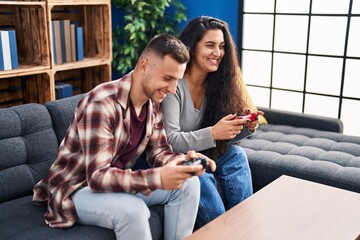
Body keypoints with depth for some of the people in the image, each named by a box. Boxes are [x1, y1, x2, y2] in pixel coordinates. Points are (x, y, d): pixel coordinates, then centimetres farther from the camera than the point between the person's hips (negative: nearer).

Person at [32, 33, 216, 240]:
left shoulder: (154, 103, -3)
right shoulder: (102, 104, -30)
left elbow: (158, 152, 2)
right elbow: (97, 177, -34)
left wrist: (183, 160, -21)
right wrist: (156, 178, -45)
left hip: (118, 181, 8)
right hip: (77, 189, -7)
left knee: (188, 184, -8)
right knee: (132, 210, -36)